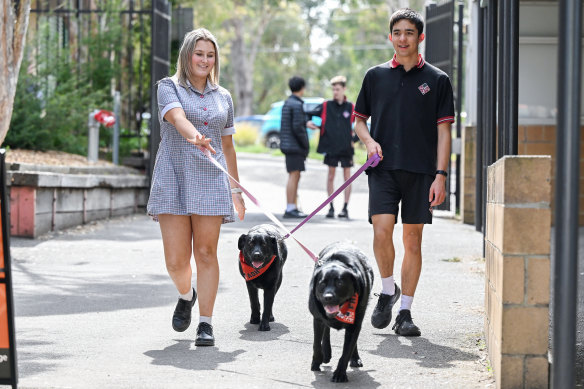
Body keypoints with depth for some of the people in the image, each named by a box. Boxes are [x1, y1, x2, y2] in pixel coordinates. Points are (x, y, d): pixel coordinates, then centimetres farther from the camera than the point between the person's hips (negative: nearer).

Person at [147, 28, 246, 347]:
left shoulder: (222, 97, 15)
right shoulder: (169, 88, 3)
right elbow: (177, 117, -18)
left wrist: (236, 191, 18)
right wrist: (193, 136, -40)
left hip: (210, 183, 2)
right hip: (173, 180, -2)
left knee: (206, 253, -4)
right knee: (176, 260, -3)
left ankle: (206, 323, 2)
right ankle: (186, 296, 29)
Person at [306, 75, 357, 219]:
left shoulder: (351, 107, 1)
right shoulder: (326, 106, 3)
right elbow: (309, 114, 12)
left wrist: (355, 137, 0)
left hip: (346, 148, -1)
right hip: (331, 147, 1)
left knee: (347, 176, 2)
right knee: (330, 176, 4)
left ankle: (345, 208, 7)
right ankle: (331, 207, 10)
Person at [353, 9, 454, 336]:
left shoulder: (437, 80, 5)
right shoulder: (375, 76, 10)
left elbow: (444, 130, 3)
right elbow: (359, 119, 18)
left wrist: (440, 175, -5)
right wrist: (369, 141, -4)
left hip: (421, 170, 0)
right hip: (383, 168, 1)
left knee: (413, 239, 2)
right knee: (382, 231, -15)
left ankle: (405, 313, 9)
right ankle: (388, 290, 10)